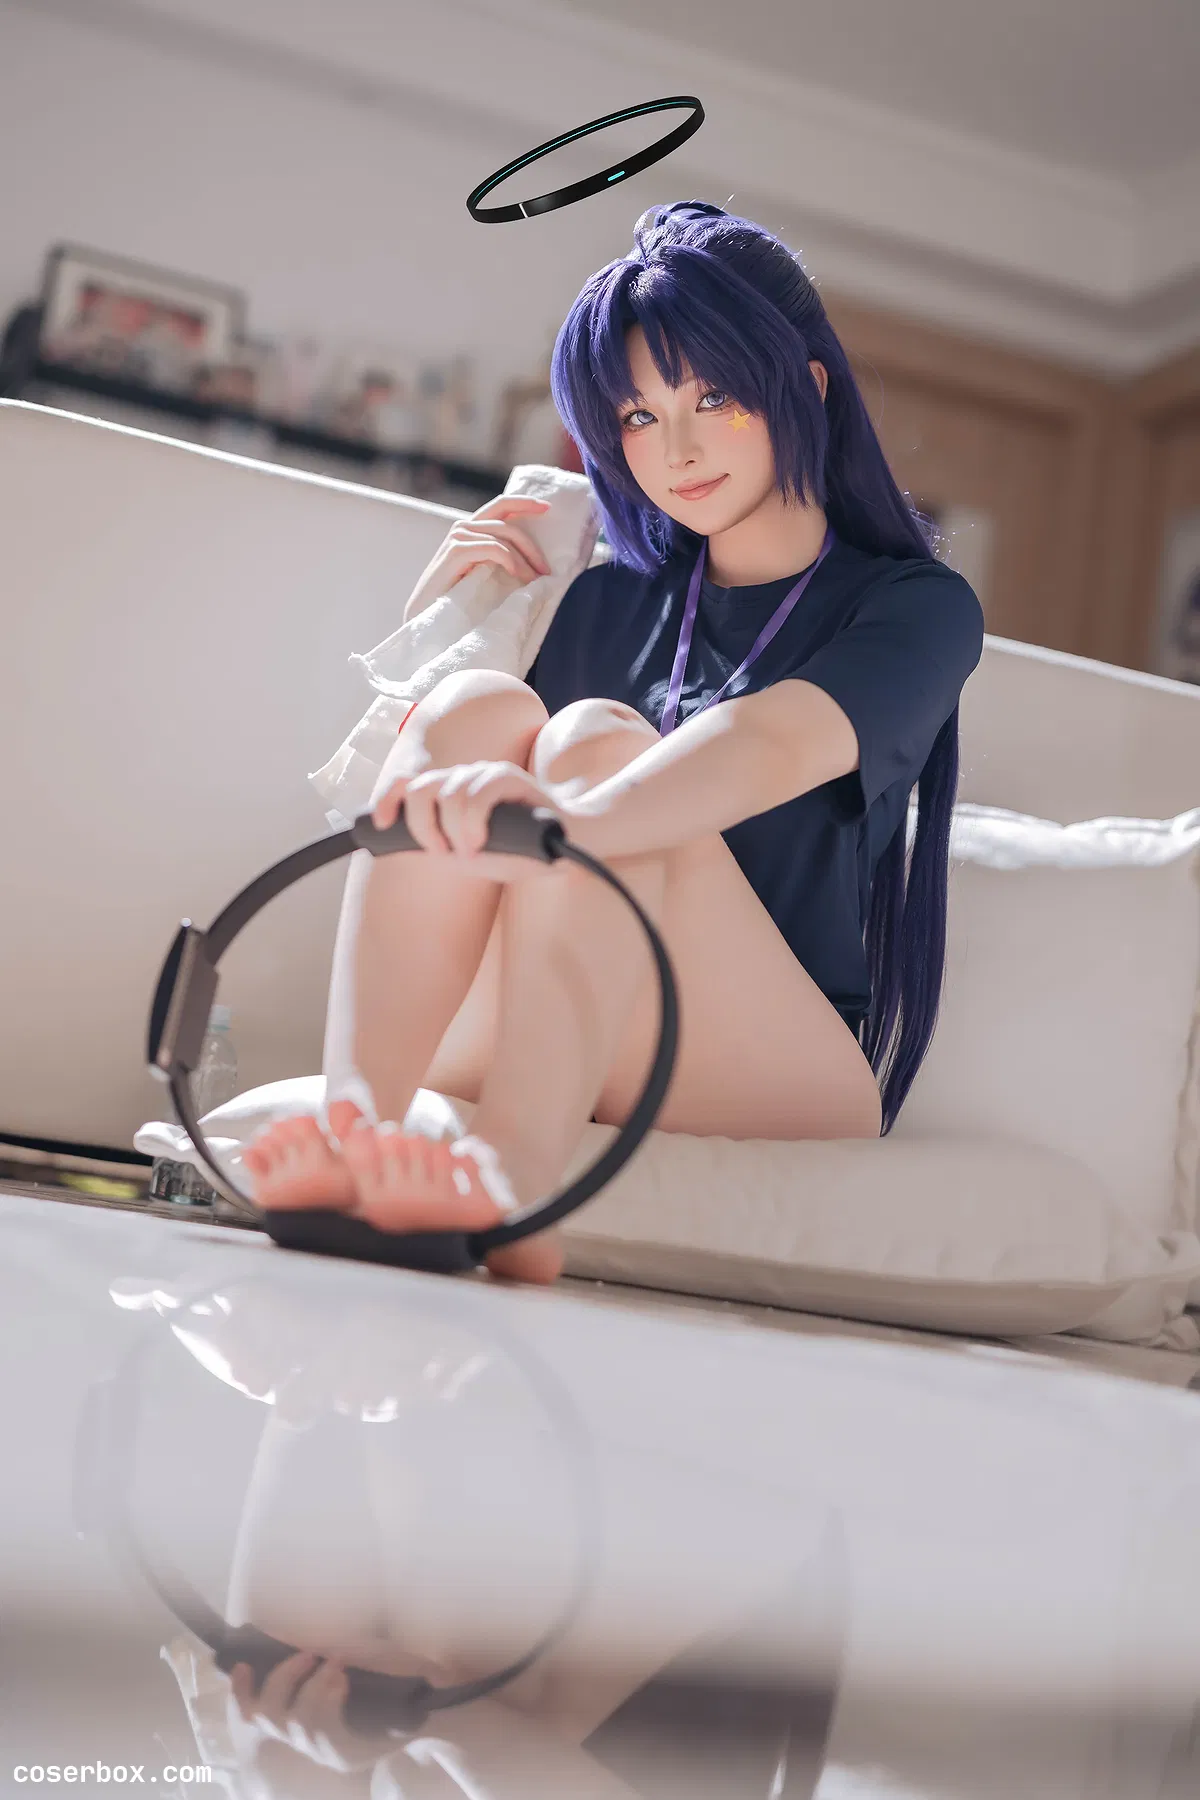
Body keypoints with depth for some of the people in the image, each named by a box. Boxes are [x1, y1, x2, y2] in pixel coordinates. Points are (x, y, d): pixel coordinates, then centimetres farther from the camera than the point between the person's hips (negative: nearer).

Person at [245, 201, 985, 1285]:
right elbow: (395, 787, 21)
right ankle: (354, 1132, -41)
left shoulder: (917, 606, 5)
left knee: (598, 740, -27)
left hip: (778, 1084, -3)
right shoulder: (612, 602, 19)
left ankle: (516, 1194, -51)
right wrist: (433, 612, 7)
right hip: (517, 1058, 4)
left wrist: (571, 817, -41)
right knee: (475, 708, -19)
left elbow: (774, 745, -21)